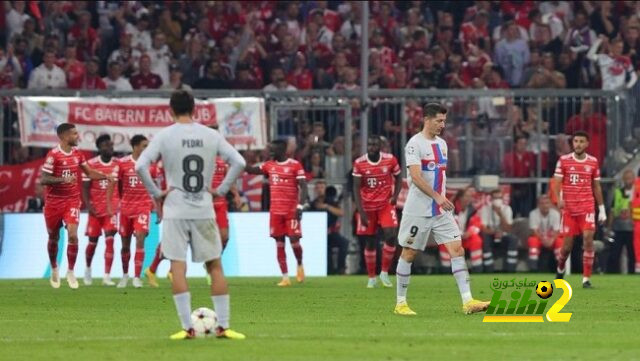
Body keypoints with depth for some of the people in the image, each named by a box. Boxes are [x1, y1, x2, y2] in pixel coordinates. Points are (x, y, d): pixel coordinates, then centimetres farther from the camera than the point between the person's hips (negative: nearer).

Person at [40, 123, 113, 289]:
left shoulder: (77, 154, 5)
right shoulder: (53, 155, -14)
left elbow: (89, 172, 16)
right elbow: (43, 179, -18)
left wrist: (105, 177, -1)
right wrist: (63, 179, -32)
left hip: (72, 201, 3)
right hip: (54, 201, -3)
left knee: (73, 235, -13)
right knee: (53, 237, 10)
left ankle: (71, 272, -2)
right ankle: (54, 270, 33)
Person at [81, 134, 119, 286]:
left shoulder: (118, 164, 3)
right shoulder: (91, 164, -5)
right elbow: (85, 188, -3)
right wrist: (88, 205, -13)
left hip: (112, 207, 1)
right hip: (96, 209, -1)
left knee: (109, 240, -10)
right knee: (93, 241, 8)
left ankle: (107, 276, -11)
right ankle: (88, 269, 35)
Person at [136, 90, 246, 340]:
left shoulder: (164, 136, -4)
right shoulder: (211, 135, 2)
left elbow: (140, 166, -13)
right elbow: (239, 162, -2)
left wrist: (156, 193, -3)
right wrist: (221, 190, 5)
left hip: (175, 210, -2)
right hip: (204, 210, 2)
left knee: (178, 266, 0)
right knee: (215, 265, 10)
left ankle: (187, 327, -6)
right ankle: (223, 326, 7)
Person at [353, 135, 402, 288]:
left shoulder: (390, 160, -7)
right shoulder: (359, 163, -8)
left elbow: (398, 178, 9)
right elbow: (356, 188, -6)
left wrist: (395, 195, -8)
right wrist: (361, 211, -13)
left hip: (386, 204, 0)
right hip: (367, 206, 0)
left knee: (391, 235, -17)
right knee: (369, 242, 3)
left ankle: (384, 273, -2)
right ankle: (371, 278, 15)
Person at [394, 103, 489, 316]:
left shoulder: (441, 144, 13)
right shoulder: (415, 144, -11)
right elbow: (416, 177, -22)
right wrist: (437, 197, -29)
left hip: (441, 210, 7)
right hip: (418, 209, -7)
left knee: (457, 249, -5)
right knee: (409, 253, 2)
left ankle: (467, 302, -10)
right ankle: (400, 303, 13)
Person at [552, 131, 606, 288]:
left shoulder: (593, 162, 7)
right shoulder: (564, 160, 2)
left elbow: (596, 187, 13)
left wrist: (602, 209, 12)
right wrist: (559, 199, -21)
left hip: (587, 207, 1)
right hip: (569, 208, -1)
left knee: (588, 238, -16)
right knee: (567, 245, 1)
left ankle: (586, 279, -11)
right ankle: (560, 269, 33)